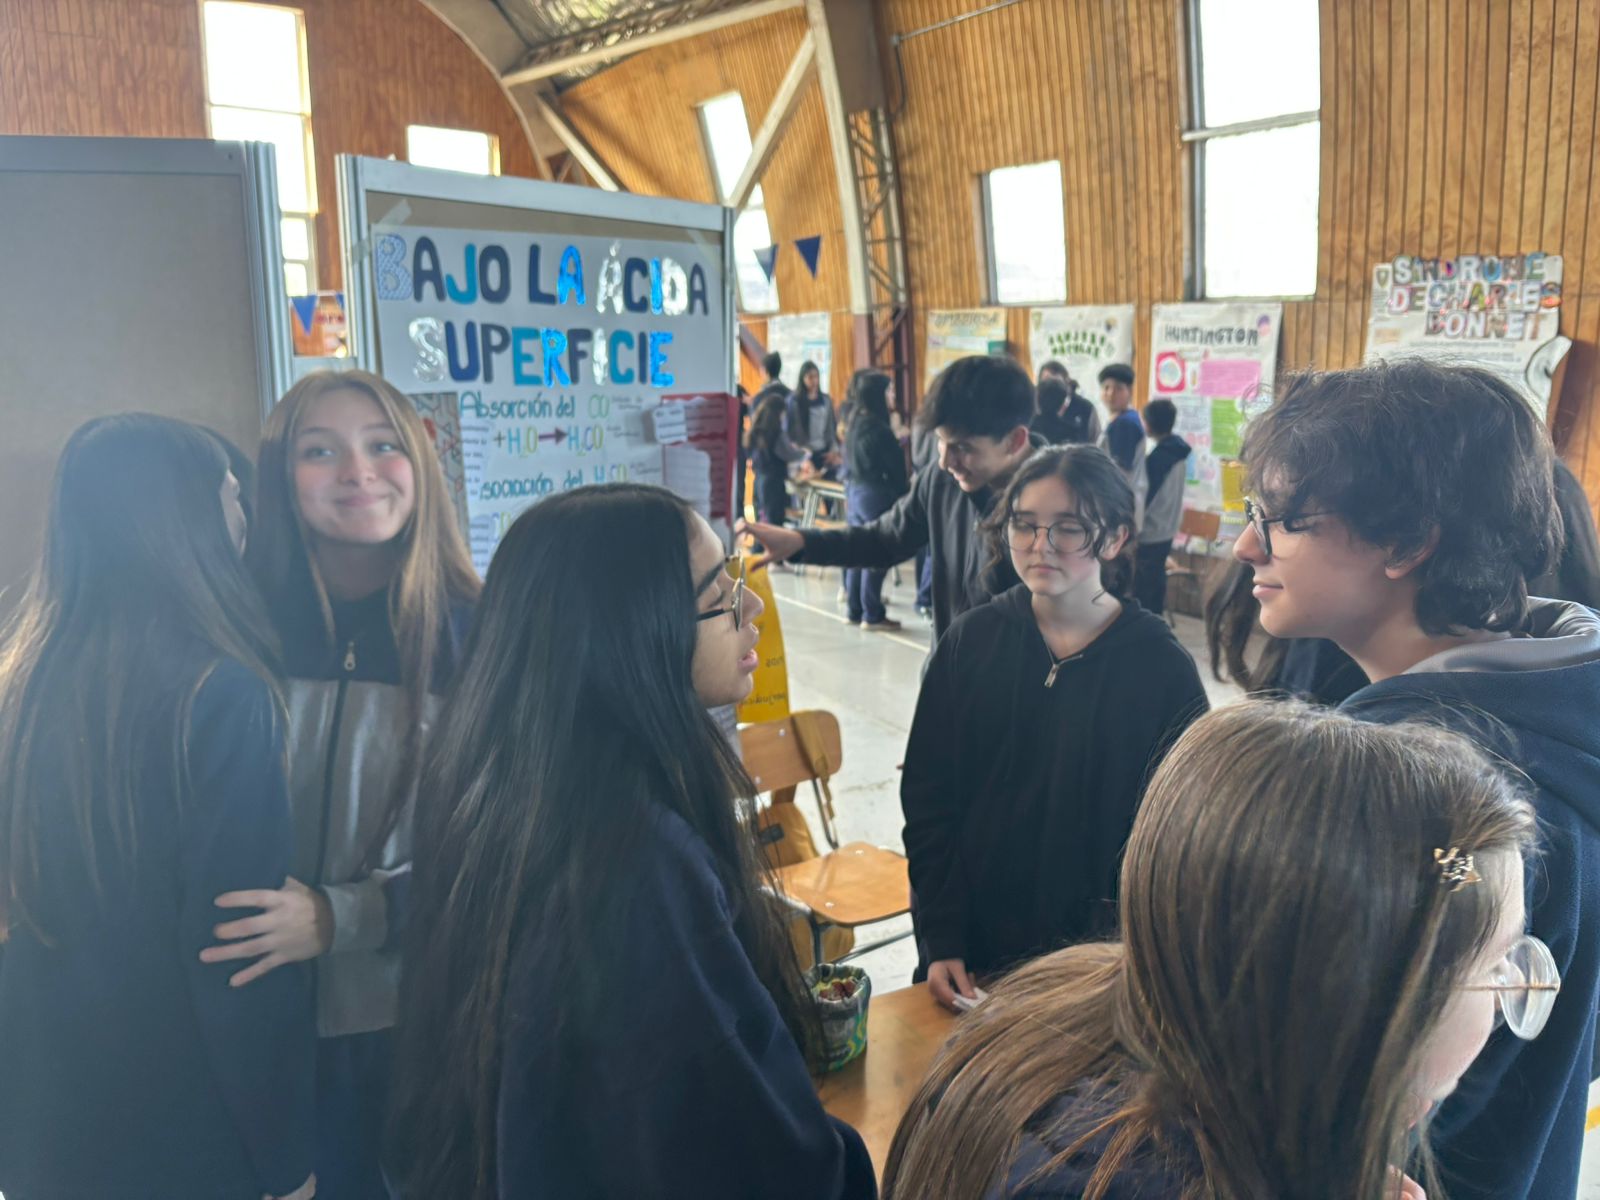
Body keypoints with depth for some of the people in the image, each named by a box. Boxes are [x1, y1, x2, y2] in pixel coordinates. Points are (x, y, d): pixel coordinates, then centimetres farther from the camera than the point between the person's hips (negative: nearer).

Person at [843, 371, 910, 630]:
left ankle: (855, 610, 18)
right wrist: (904, 491, 0)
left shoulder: (855, 423, 9)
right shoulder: (878, 429, -17)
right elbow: (895, 466, -12)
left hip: (854, 490, 9)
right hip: (875, 495, -9)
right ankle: (872, 616, 1)